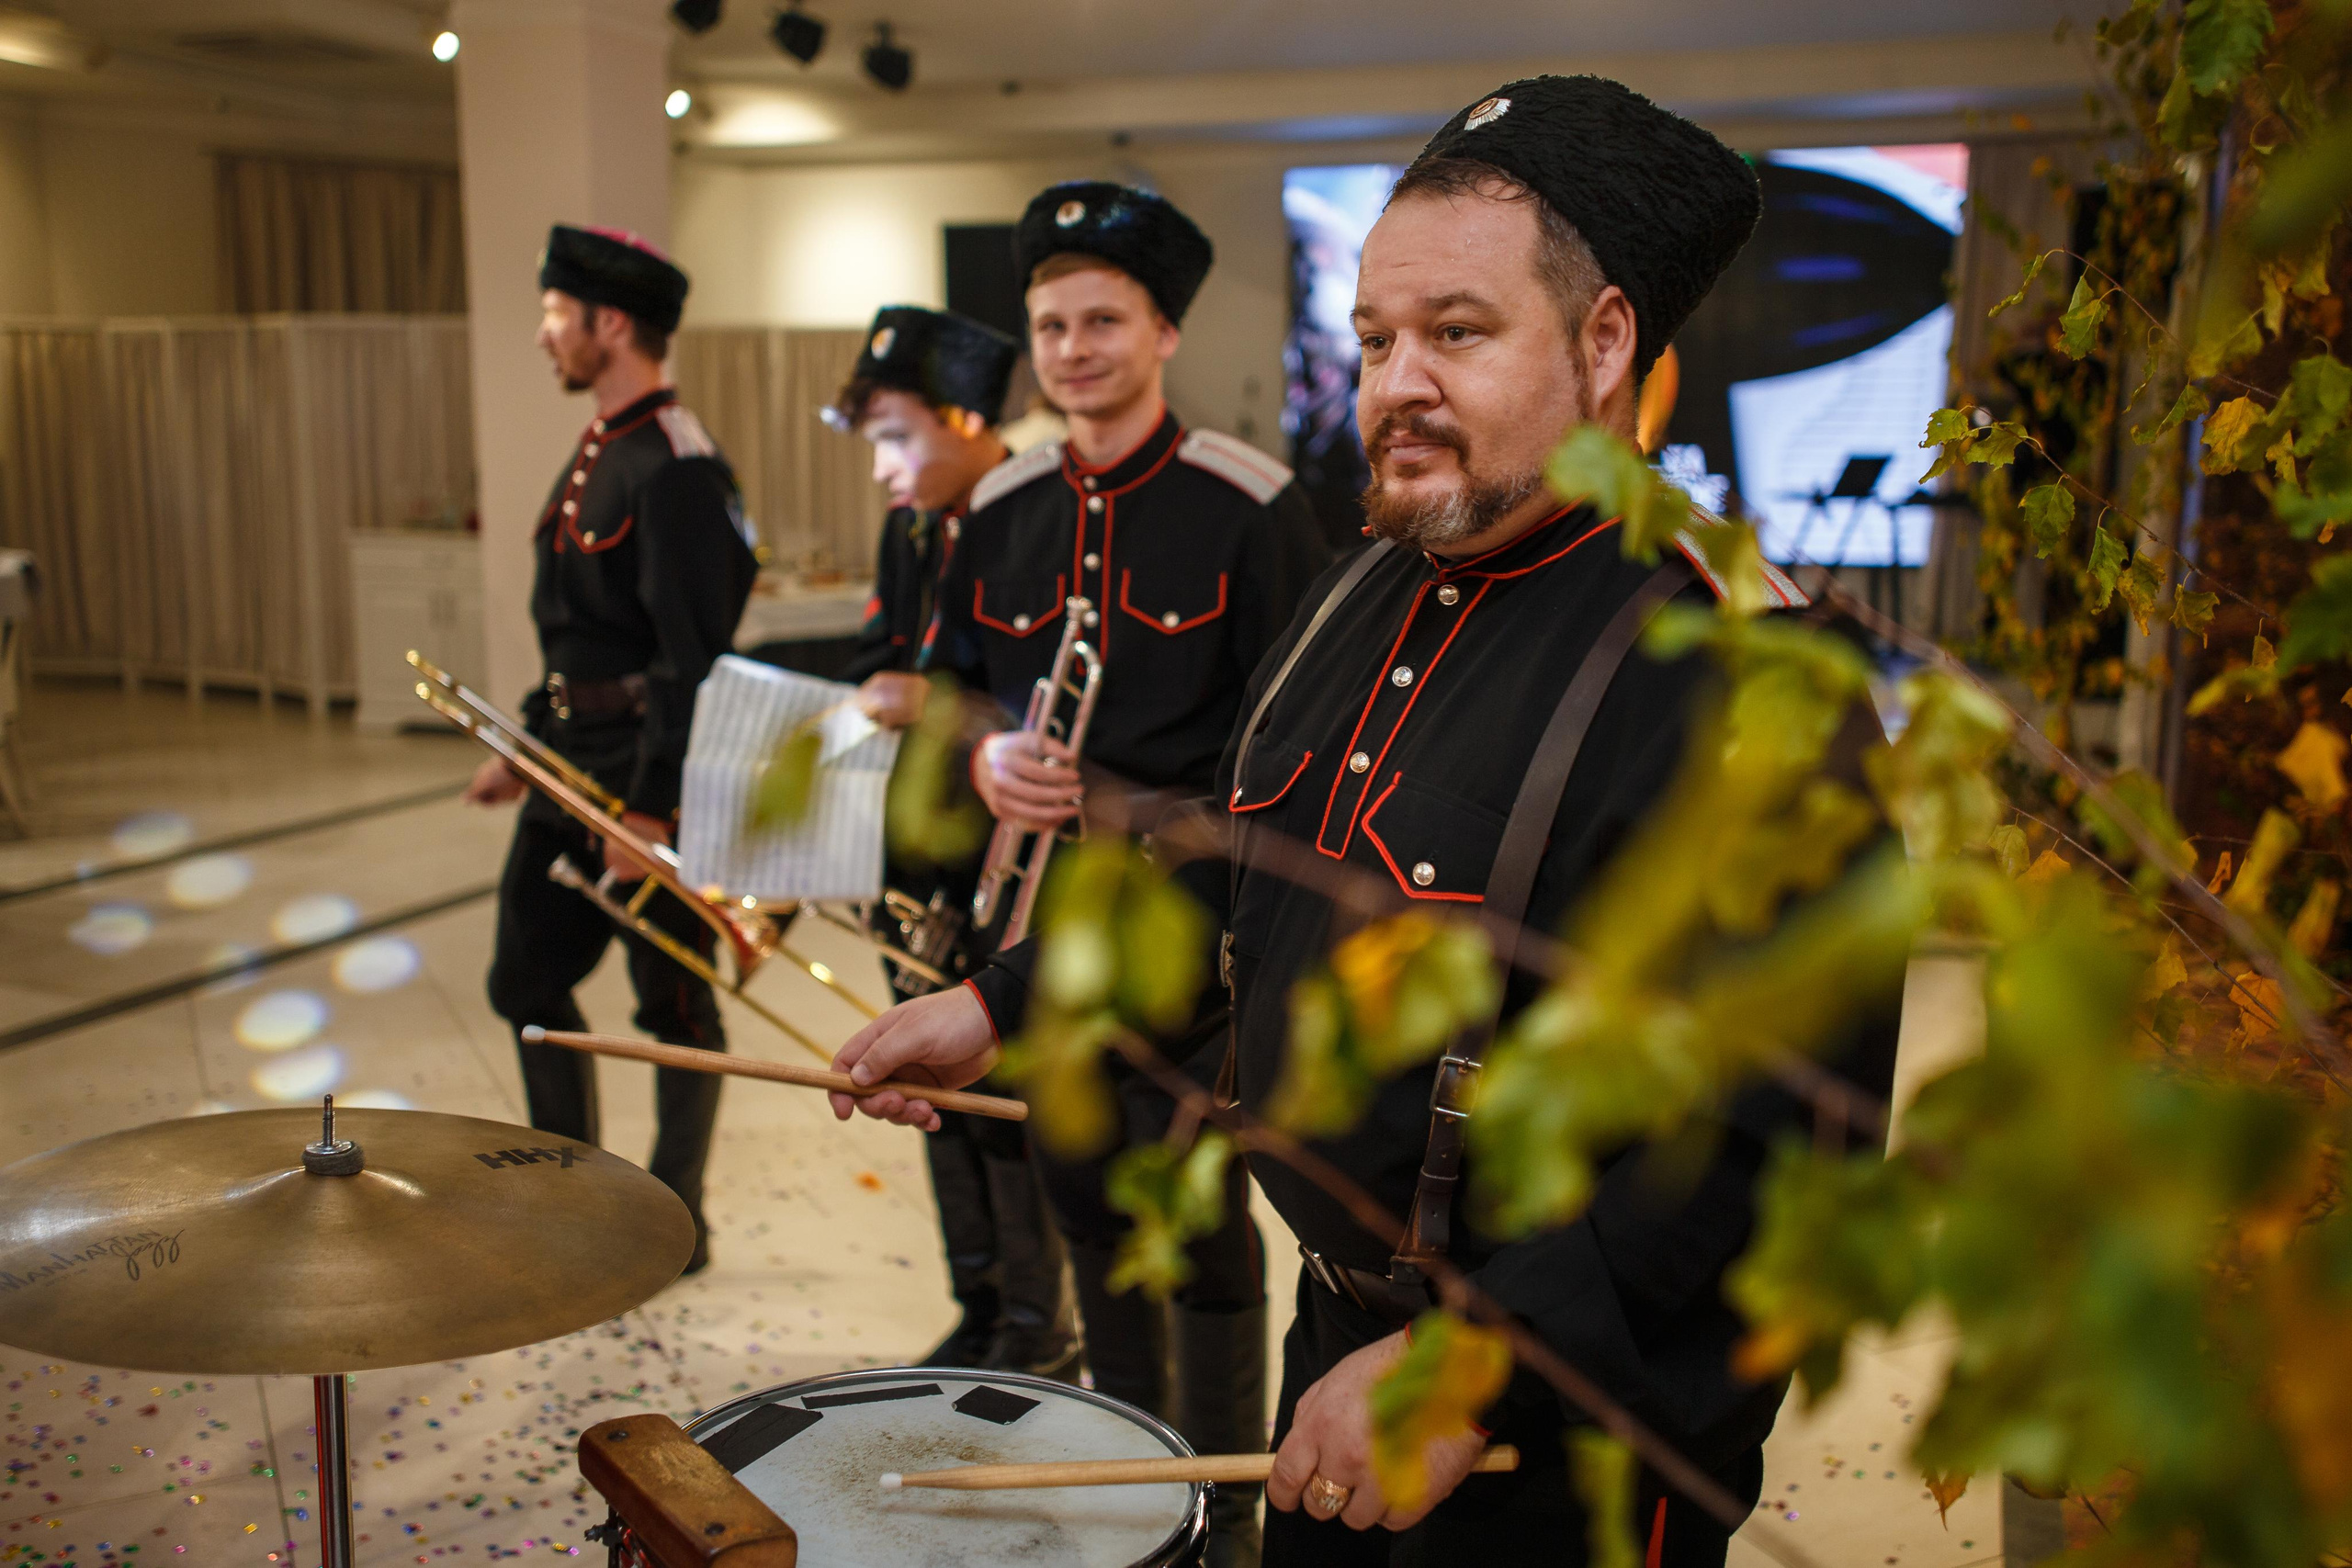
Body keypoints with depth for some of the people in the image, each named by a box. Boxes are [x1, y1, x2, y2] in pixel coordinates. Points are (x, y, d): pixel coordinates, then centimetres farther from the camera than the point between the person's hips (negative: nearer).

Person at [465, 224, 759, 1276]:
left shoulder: (676, 469, -18)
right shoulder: (595, 454, 14)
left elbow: (694, 656, -23)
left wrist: (652, 804, -24)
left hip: (649, 776, -10)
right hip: (571, 766, 10)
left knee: (673, 1006, 5)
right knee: (525, 982, 17)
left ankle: (675, 1225, 20)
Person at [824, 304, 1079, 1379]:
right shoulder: (908, 532, 10)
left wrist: (944, 708, -26)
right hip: (921, 871, 8)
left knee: (1012, 1104, 2)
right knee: (942, 1094, 17)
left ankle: (1042, 1333, 21)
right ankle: (979, 1315, 33)